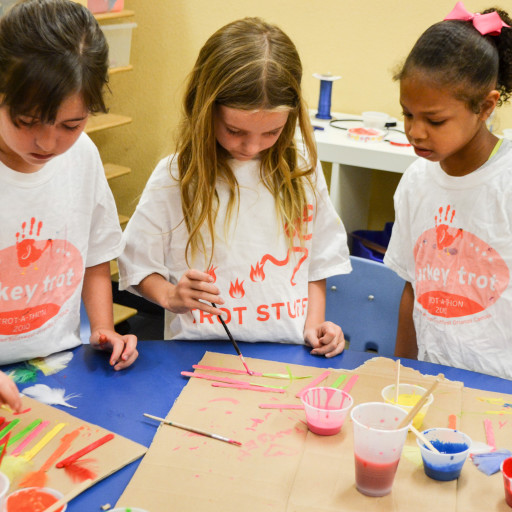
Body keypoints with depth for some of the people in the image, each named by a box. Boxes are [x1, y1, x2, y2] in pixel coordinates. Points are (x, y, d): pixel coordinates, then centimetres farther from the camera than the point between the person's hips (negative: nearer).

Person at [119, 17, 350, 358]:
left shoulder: (301, 171, 5)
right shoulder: (174, 178, -4)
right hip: (199, 354, -2)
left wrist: (314, 324, 2)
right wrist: (171, 296, -15)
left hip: (287, 355, 3)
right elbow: (138, 266, 4)